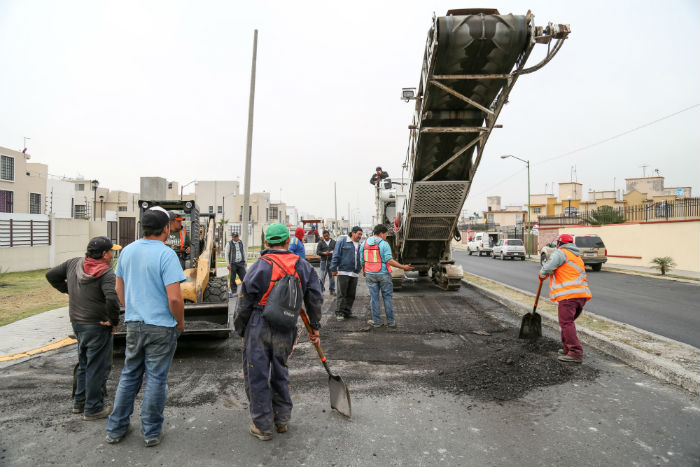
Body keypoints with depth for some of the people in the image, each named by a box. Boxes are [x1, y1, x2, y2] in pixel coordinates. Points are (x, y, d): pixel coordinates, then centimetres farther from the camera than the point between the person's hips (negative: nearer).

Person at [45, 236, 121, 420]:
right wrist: (114, 322, -19)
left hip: (77, 322, 8)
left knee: (84, 363, 23)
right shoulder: (106, 273, -20)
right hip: (97, 326, -8)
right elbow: (111, 298, -33)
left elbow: (51, 275, 15)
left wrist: (68, 290, 18)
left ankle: (79, 401, 35)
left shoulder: (74, 263, 4)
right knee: (98, 367, 4)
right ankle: (93, 408, 14)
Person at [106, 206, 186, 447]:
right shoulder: (166, 254, -19)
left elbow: (119, 289, 14)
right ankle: (151, 433, 21)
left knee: (129, 376, 20)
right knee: (156, 379, 7)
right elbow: (174, 298, -22)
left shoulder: (127, 251, 3)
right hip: (161, 327, -6)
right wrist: (180, 322, -6)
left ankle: (116, 429, 31)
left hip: (133, 325, 6)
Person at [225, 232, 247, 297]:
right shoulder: (229, 244, -1)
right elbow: (226, 254, -2)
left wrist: (245, 262, 15)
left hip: (240, 263, 3)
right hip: (233, 264, -3)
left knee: (244, 277, -3)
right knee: (232, 278, 1)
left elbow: (244, 252, 19)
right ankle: (234, 292, 10)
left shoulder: (241, 243, 12)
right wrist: (228, 264, -8)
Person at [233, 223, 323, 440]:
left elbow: (245, 304, -6)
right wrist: (315, 327, 17)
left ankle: (262, 426, 22)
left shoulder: (260, 266, -10)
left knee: (257, 376, 10)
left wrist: (241, 330, 8)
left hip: (259, 327, -4)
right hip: (286, 330, 4)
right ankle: (282, 419, 34)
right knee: (280, 373, 21)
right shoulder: (304, 267, 1)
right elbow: (315, 300, 6)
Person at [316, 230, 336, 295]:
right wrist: (324, 253, -16)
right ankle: (321, 289, 6)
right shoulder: (321, 243, 8)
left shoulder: (333, 242, 11)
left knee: (331, 276, 4)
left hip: (331, 261, 1)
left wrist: (333, 252, -16)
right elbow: (317, 252, 1)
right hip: (324, 261, -1)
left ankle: (332, 290, 10)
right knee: (322, 276, -4)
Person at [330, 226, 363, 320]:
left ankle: (347, 311, 18)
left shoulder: (359, 245, 16)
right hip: (343, 272, -6)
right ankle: (339, 313, 4)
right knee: (342, 294, -4)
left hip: (354, 274, 6)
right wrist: (334, 269, -10)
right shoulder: (342, 241, -3)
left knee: (351, 295, 8)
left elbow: (361, 259, 24)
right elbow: (336, 255, -6)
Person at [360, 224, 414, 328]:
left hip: (370, 274, 3)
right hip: (383, 274, -3)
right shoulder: (384, 244, -10)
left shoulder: (364, 244, 5)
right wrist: (403, 267, -14)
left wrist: (364, 271, 26)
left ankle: (376, 321, 13)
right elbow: (389, 260, -18)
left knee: (374, 298, 9)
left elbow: (362, 260, 9)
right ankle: (390, 321, 12)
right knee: (387, 297, 7)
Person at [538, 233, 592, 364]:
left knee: (566, 323, -9)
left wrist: (542, 275, 8)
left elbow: (548, 267, -11)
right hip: (582, 295, 9)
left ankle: (576, 354, -13)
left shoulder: (560, 253, 0)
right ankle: (567, 348, 24)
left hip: (568, 294, -9)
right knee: (568, 322, 19)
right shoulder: (577, 257, 31)